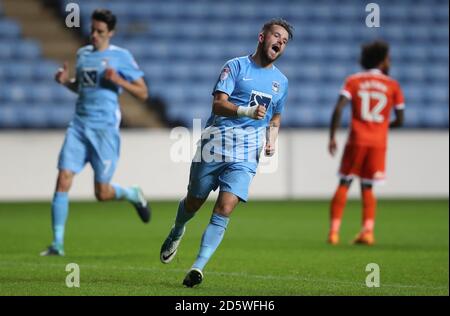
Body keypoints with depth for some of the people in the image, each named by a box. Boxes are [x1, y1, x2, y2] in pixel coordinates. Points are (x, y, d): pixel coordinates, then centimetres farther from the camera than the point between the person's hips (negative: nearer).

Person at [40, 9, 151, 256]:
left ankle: (133, 195, 32)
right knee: (63, 180, -10)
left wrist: (118, 81, -17)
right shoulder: (82, 54, 14)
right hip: (80, 125, 5)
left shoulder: (121, 56, -2)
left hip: (105, 127, -4)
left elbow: (142, 93, -2)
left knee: (102, 193, -2)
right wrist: (66, 81, 7)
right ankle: (57, 243, -6)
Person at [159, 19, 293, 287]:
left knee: (224, 210, -15)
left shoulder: (281, 81, 16)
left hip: (247, 154, 2)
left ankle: (198, 267, -17)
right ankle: (177, 232, 46)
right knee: (194, 203, 11)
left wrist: (271, 140, 10)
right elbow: (218, 104, -12)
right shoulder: (236, 66, -1)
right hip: (216, 142, -2)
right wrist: (247, 111, -30)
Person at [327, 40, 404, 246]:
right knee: (367, 187, 10)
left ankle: (334, 231, -2)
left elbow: (338, 109, -8)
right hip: (379, 142, 1)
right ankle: (368, 230, -6)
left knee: (344, 184, 6)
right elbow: (400, 120, 6)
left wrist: (332, 137, -5)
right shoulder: (392, 85, 6)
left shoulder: (353, 81, 5)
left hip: (357, 140, -1)